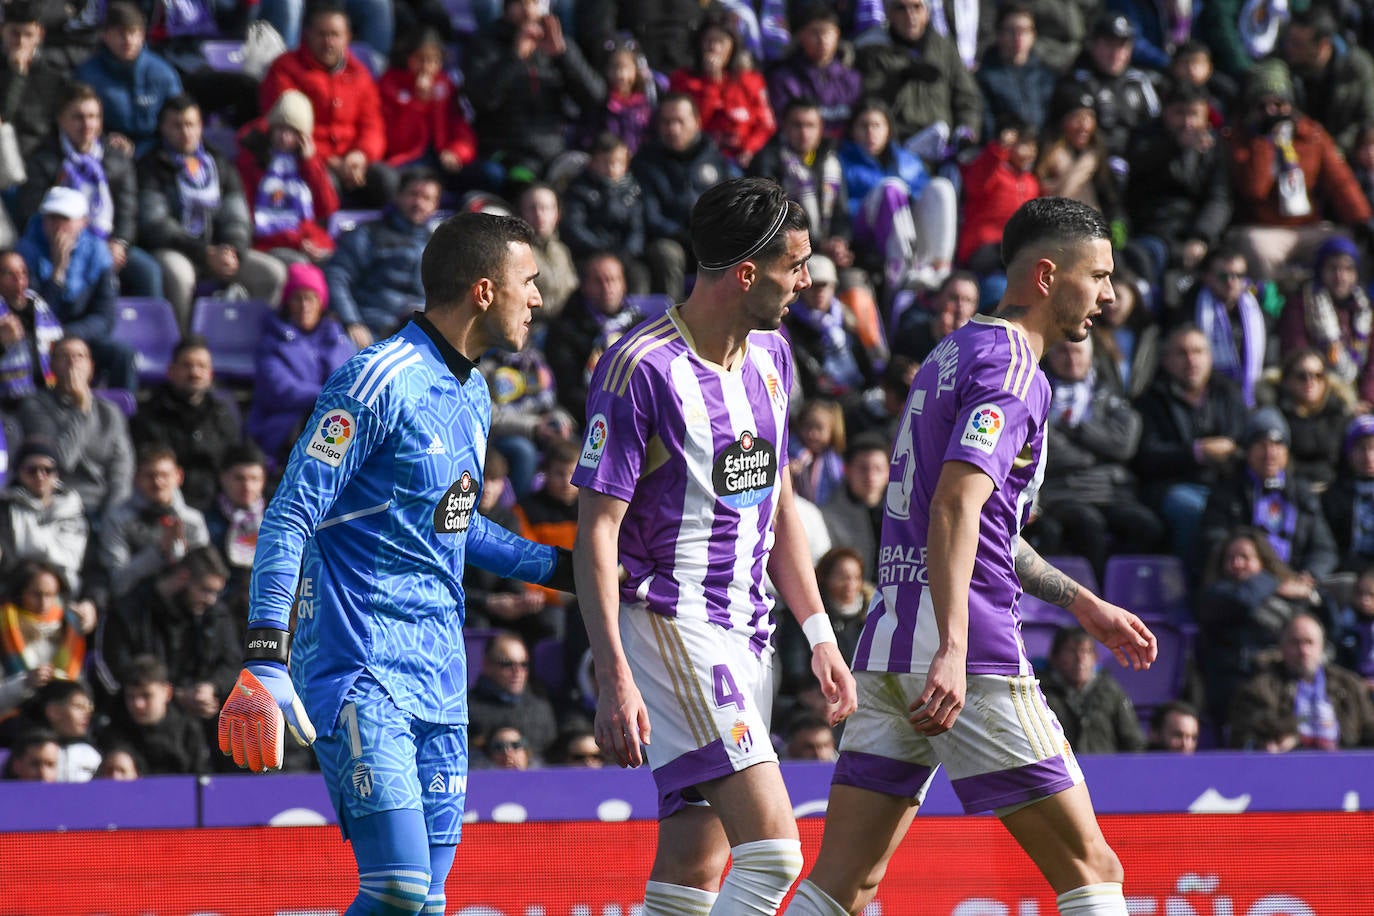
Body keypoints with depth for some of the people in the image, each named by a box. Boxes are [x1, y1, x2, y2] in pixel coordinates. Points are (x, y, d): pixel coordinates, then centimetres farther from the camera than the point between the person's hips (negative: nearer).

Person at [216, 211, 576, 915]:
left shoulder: (472, 395, 15)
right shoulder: (379, 382, -13)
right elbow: (289, 517, -16)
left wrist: (561, 568, 30)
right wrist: (265, 662, -24)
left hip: (439, 673, 9)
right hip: (359, 667, -9)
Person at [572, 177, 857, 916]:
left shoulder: (771, 356, 11)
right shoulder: (641, 369, -15)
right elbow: (596, 533, -14)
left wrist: (818, 633, 19)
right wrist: (614, 679, -20)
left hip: (744, 632, 8)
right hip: (670, 626, -8)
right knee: (772, 848, -19)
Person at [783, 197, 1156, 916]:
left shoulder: (953, 354, 23)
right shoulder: (1012, 369, -7)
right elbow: (956, 506, -22)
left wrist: (1083, 604, 37)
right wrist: (952, 652, -31)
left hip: (889, 641, 9)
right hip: (971, 648, -9)